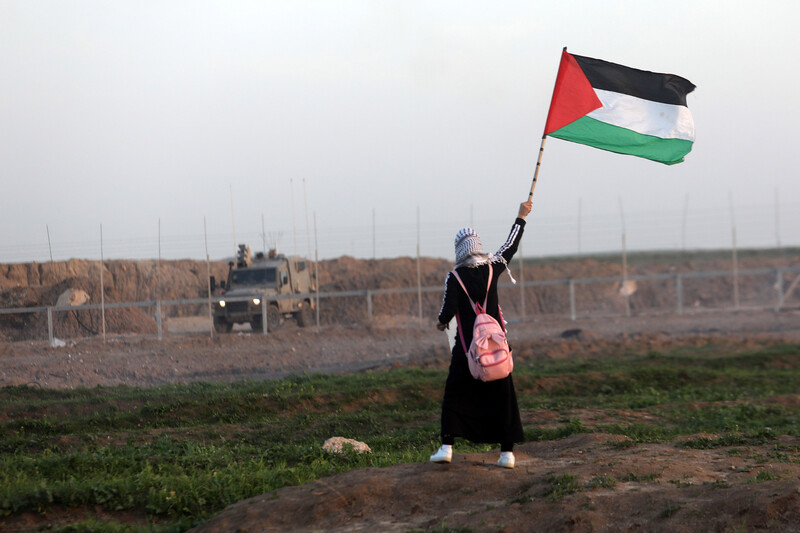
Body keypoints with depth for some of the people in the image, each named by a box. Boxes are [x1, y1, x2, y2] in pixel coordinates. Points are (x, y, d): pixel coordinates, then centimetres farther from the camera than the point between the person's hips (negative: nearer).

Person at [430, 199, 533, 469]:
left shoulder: (454, 278, -9)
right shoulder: (492, 268, -1)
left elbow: (449, 309, -12)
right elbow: (511, 246, 13)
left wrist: (442, 321, 12)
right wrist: (521, 217, 24)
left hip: (467, 347, -2)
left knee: (455, 394, 6)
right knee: (502, 396, 6)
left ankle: (447, 446, -3)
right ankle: (507, 452, 4)